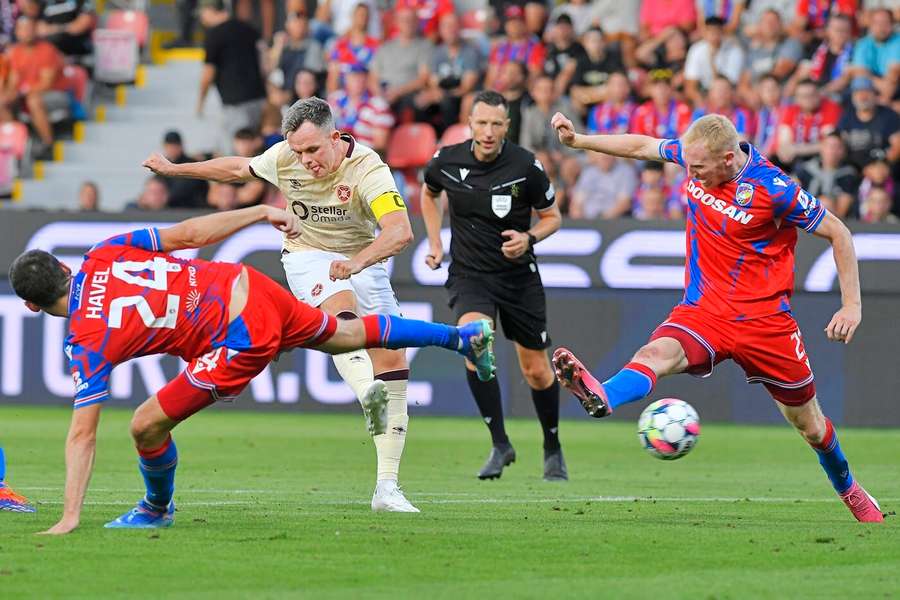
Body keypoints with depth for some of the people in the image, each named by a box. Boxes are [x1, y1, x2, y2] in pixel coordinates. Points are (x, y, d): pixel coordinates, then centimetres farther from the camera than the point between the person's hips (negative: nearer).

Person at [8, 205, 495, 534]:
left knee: (148, 425, 0)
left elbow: (82, 434, -15)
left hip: (242, 341, -7)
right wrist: (263, 212, 10)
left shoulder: (87, 344, -13)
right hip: (249, 287, 7)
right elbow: (187, 233, 2)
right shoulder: (104, 254, 0)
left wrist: (69, 518, -13)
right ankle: (462, 336, 43)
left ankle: (157, 509, 27)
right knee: (344, 335, 30)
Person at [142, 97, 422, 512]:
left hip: (363, 261, 0)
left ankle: (386, 487, -1)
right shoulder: (284, 158, -11)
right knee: (341, 311, -34)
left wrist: (357, 261, -58)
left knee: (393, 361, -6)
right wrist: (174, 169, 21)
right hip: (308, 256, 0)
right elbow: (238, 168, 12)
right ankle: (369, 397, -62)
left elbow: (401, 232, -41)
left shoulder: (369, 171, -26)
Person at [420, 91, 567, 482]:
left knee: (536, 370, 7)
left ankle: (553, 450, 33)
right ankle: (500, 445, -20)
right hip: (469, 275, 0)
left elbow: (552, 217, 1)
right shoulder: (447, 161, -8)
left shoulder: (526, 167, -13)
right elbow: (429, 193, 17)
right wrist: (434, 243, 9)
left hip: (519, 277, 0)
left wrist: (529, 238, -19)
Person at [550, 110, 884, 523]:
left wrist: (852, 306, -9)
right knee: (658, 352, -32)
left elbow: (838, 234, -8)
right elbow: (643, 147, 15)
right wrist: (578, 140, 11)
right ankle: (601, 397, -61)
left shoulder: (774, 188, -18)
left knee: (809, 424, 12)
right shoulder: (697, 156, -4)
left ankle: (848, 488, 39)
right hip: (703, 313, 3)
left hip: (764, 318, -3)